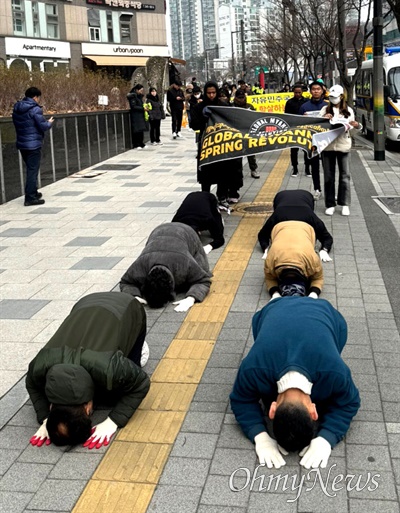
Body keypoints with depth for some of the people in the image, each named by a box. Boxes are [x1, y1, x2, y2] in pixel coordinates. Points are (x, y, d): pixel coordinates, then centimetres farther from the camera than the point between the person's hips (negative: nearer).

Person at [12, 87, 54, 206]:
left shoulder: (17, 109, 9)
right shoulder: (35, 109, -15)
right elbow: (43, 126, -17)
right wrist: (50, 123, 5)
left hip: (21, 144, 8)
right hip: (33, 144, -8)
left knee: (30, 169, 20)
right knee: (33, 170, -3)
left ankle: (33, 193, 30)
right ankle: (30, 198, -3)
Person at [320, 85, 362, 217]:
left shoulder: (349, 111, 7)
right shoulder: (325, 110, 7)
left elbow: (351, 128, 4)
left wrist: (357, 126, -18)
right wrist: (324, 119, -16)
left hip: (343, 146, 0)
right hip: (327, 146, 0)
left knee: (345, 175, -1)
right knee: (328, 176, 2)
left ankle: (345, 204, 4)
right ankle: (330, 204, 8)